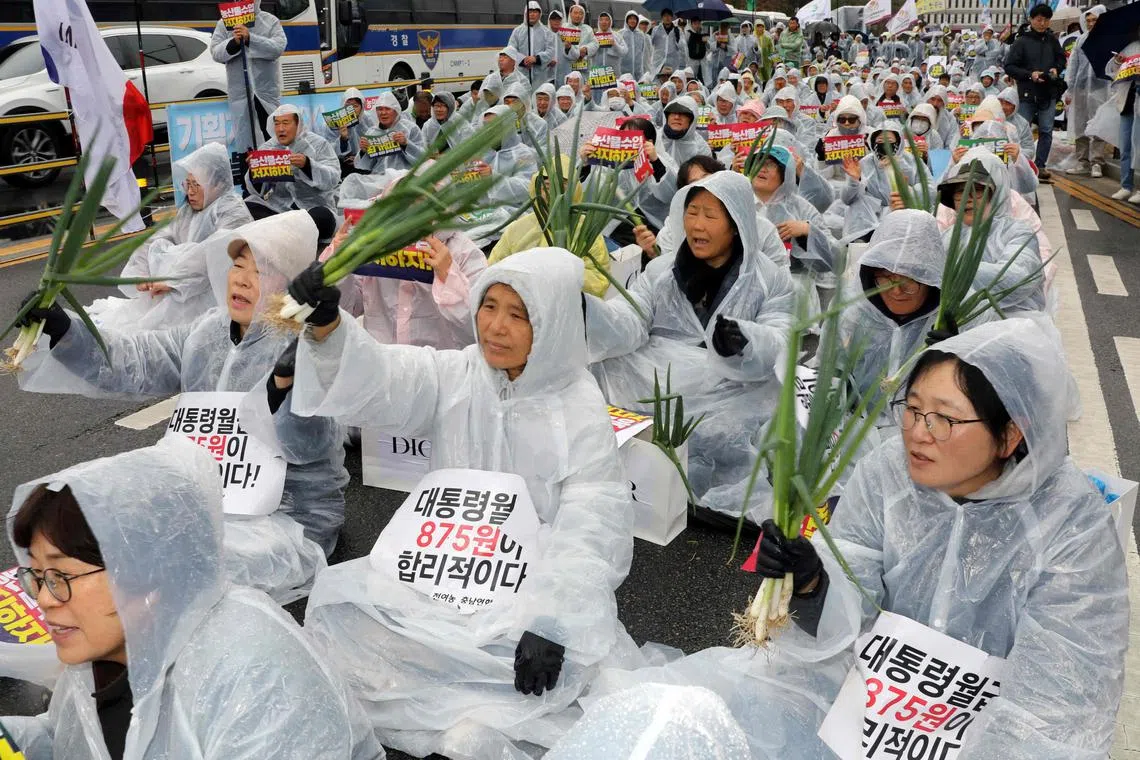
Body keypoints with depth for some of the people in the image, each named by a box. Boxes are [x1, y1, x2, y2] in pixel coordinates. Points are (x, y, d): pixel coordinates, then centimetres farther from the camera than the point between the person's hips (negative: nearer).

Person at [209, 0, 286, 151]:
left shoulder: (271, 21, 3)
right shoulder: (225, 23, 7)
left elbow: (278, 48, -12)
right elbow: (215, 53, -1)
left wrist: (250, 38, -22)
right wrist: (233, 43, -19)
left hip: (267, 91, -1)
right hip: (239, 92, 1)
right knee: (245, 143, 4)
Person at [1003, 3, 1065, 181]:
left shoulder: (1052, 40, 6)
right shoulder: (1022, 41, -5)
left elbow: (1062, 59, 19)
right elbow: (1009, 66, -6)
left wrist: (1056, 69, -2)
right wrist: (1029, 74, -16)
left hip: (1049, 93, 3)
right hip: (1027, 93, -3)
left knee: (1046, 131, 4)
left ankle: (1040, 166, 12)